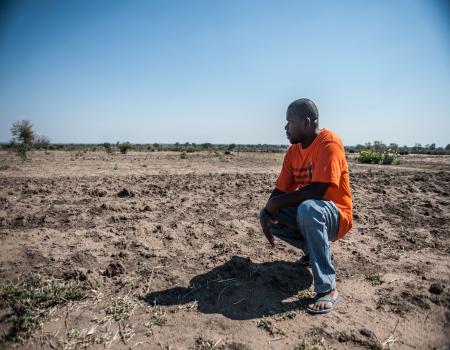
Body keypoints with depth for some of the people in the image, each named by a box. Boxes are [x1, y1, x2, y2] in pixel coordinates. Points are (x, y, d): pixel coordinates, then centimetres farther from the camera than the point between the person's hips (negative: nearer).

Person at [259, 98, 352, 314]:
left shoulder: (329, 142, -20)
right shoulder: (293, 151, 3)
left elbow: (318, 191, -29)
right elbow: (280, 191, 2)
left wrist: (277, 202, -22)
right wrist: (267, 212, -18)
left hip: (335, 215, -8)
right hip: (308, 210, 8)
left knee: (308, 209, -38)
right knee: (268, 215, -3)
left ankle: (328, 290, -26)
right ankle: (314, 249, 14)